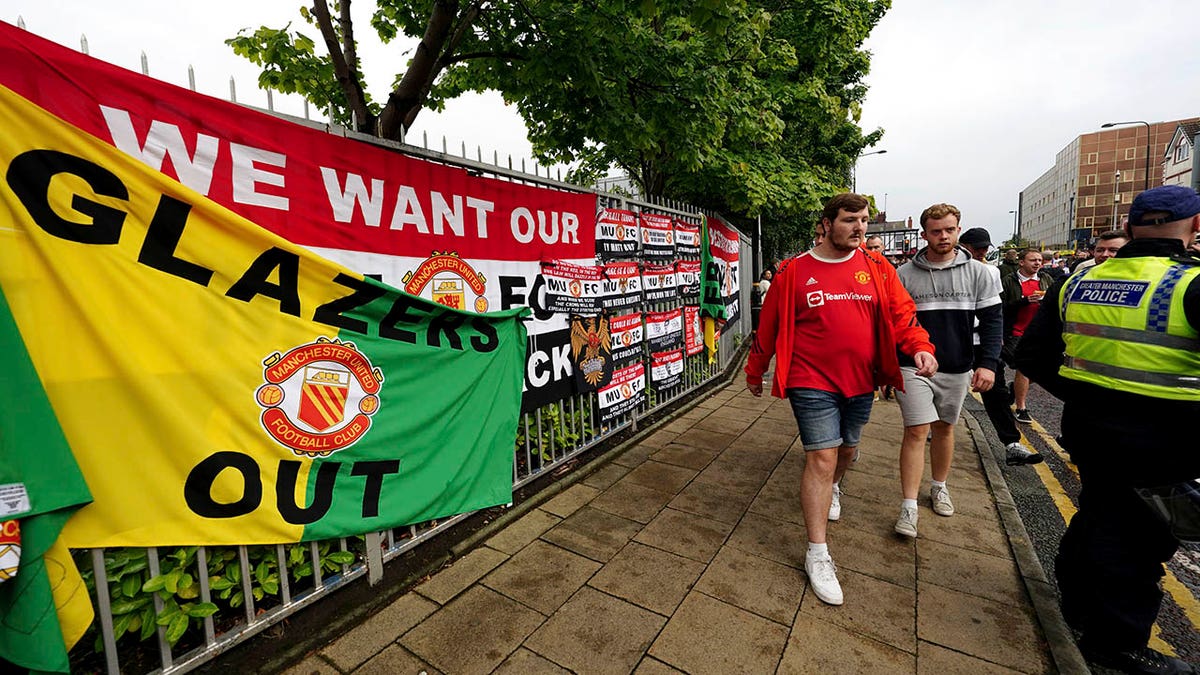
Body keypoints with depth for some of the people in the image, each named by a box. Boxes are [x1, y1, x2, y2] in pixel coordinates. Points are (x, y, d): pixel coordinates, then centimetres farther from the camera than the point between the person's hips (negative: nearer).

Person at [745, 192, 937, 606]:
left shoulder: (877, 269, 4)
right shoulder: (794, 271, -5)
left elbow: (901, 313, 6)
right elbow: (769, 326, 0)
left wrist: (920, 346, -15)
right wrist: (754, 373, 7)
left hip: (860, 383, 5)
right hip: (812, 383, -4)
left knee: (846, 449, 21)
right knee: (821, 458, -7)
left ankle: (831, 488, 56)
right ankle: (817, 554, 4)